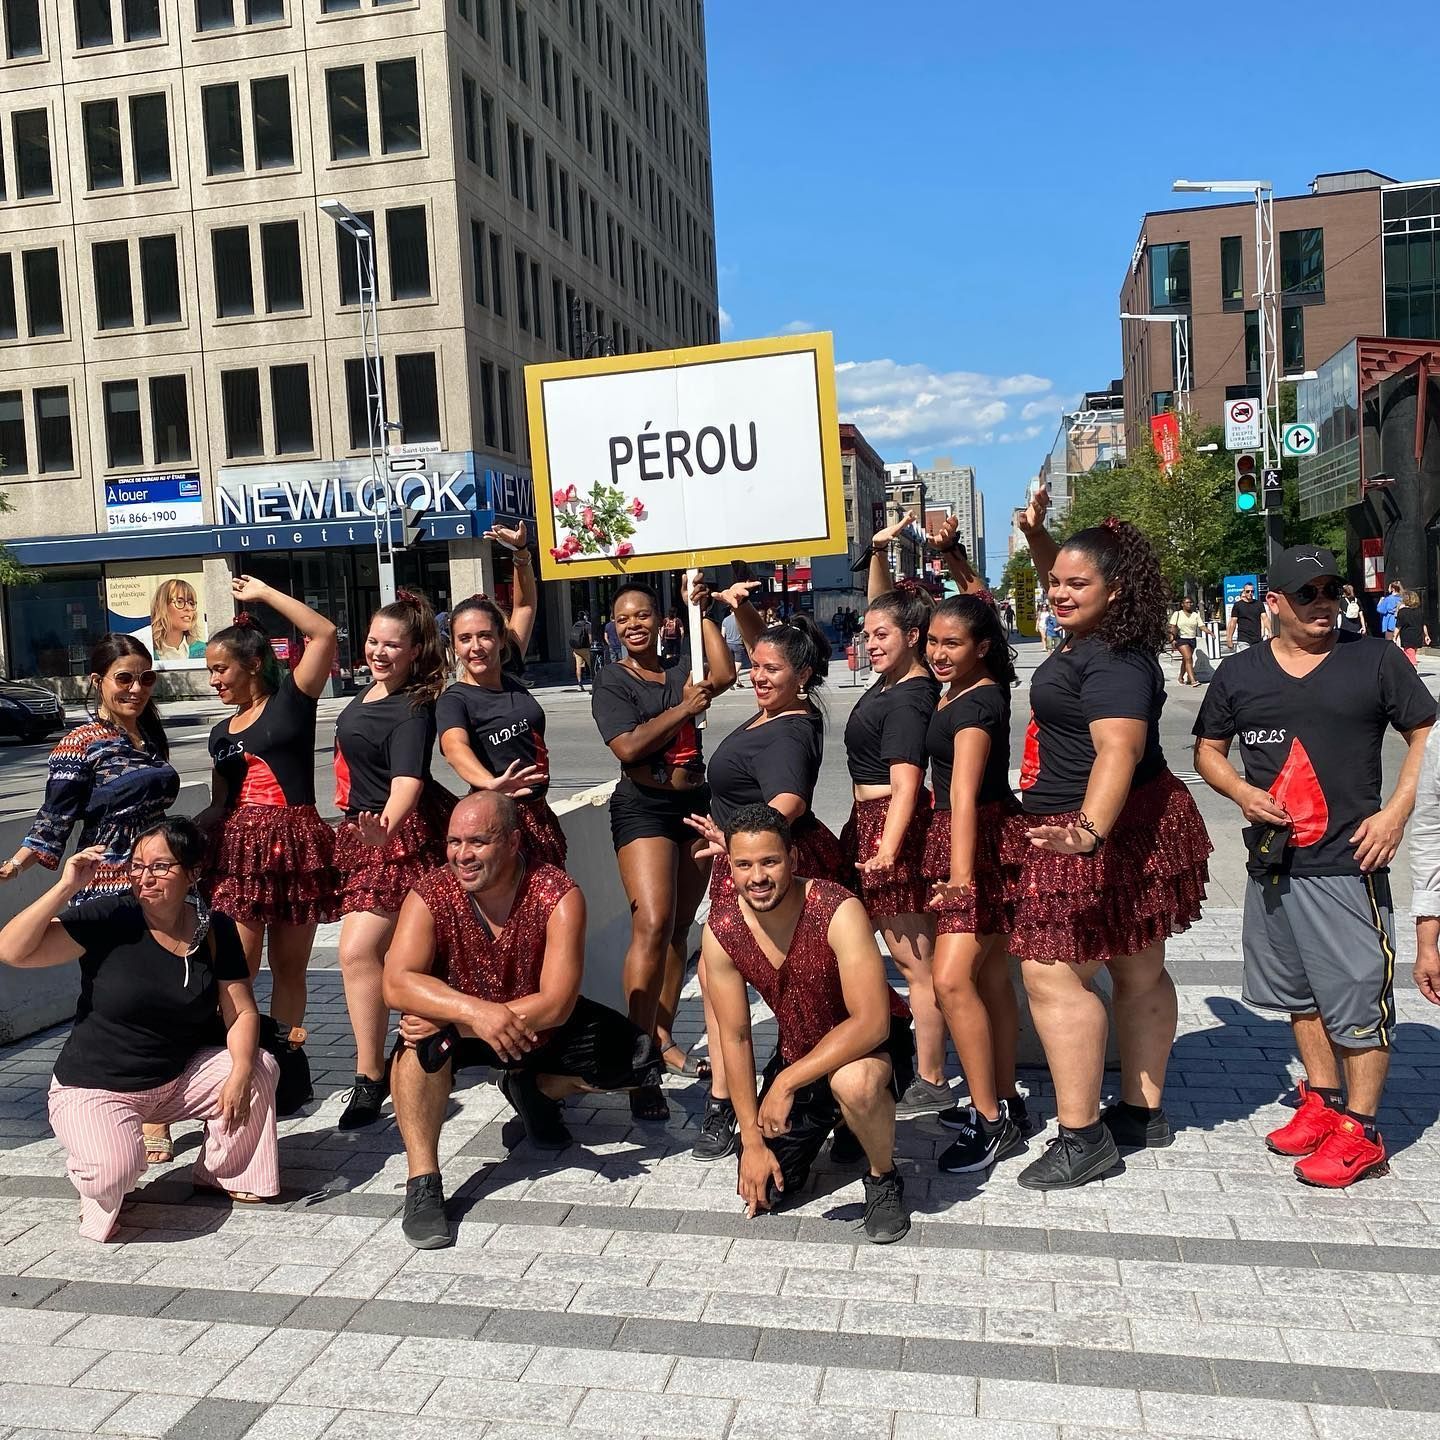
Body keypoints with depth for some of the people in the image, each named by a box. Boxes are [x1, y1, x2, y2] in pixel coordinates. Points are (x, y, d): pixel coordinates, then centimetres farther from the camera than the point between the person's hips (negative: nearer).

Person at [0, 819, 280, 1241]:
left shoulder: (214, 929, -4)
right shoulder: (107, 919, -16)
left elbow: (241, 1012, -4)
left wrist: (240, 1072, -21)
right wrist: (66, 888, -31)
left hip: (179, 1078, 4)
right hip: (95, 1089, -4)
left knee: (260, 1069, -15)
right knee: (114, 1169, -31)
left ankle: (223, 1174, 10)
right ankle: (96, 1189, 8)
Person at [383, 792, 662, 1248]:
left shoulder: (558, 896, -26)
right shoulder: (430, 894, -22)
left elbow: (556, 1005, -32)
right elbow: (396, 984, -33)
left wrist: (450, 1022, -36)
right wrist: (476, 1011, -49)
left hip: (540, 1026, 1)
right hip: (461, 1026, -1)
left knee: (638, 1059, -13)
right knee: (421, 1035, -34)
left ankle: (535, 1090, 14)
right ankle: (422, 1183, -21)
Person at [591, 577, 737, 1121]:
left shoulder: (681, 669, 12)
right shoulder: (611, 682, 0)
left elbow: (723, 675, -9)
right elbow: (628, 747, -14)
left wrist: (702, 613, -4)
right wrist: (684, 708, -13)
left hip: (695, 806, 5)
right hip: (644, 808, -5)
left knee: (679, 929, 9)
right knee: (652, 924, -19)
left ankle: (662, 1038, 19)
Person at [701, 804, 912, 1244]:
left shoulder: (838, 911, -30)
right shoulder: (721, 928, -16)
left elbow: (871, 1022, -32)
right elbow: (734, 1037, -8)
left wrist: (787, 1082, -34)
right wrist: (752, 1140, -9)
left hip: (869, 1040, -4)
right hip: (797, 1050, 5)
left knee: (853, 1082, -39)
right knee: (763, 1190, -2)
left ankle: (884, 1180, -7)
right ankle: (822, 1122, 29)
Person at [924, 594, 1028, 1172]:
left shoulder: (978, 704, -19)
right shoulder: (957, 690, 7)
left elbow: (965, 793, -30)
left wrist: (961, 876, -37)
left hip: (981, 841, -10)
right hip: (954, 839, 10)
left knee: (952, 979, -15)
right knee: (990, 977, 13)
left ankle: (991, 1120, -6)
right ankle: (1005, 1102, 22)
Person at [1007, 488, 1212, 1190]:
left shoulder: (1113, 661, -20)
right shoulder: (1094, 635, 10)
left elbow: (1118, 750, -34)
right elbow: (1060, 577, 31)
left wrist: (1089, 832, -45)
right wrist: (1037, 533, 16)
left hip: (1101, 832, -11)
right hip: (1138, 829, 11)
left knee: (1052, 974, -9)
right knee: (1139, 973, 16)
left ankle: (1081, 1136, -3)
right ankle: (1142, 1112, 29)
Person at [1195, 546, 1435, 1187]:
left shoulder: (1374, 660, -2)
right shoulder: (1239, 674, 6)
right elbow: (1208, 749, 15)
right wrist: (1241, 792, -4)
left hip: (1346, 863, -4)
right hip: (1271, 863, 5)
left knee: (1357, 997, -1)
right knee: (1299, 992, 17)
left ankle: (1359, 1130, 11)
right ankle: (1322, 1102, 33)